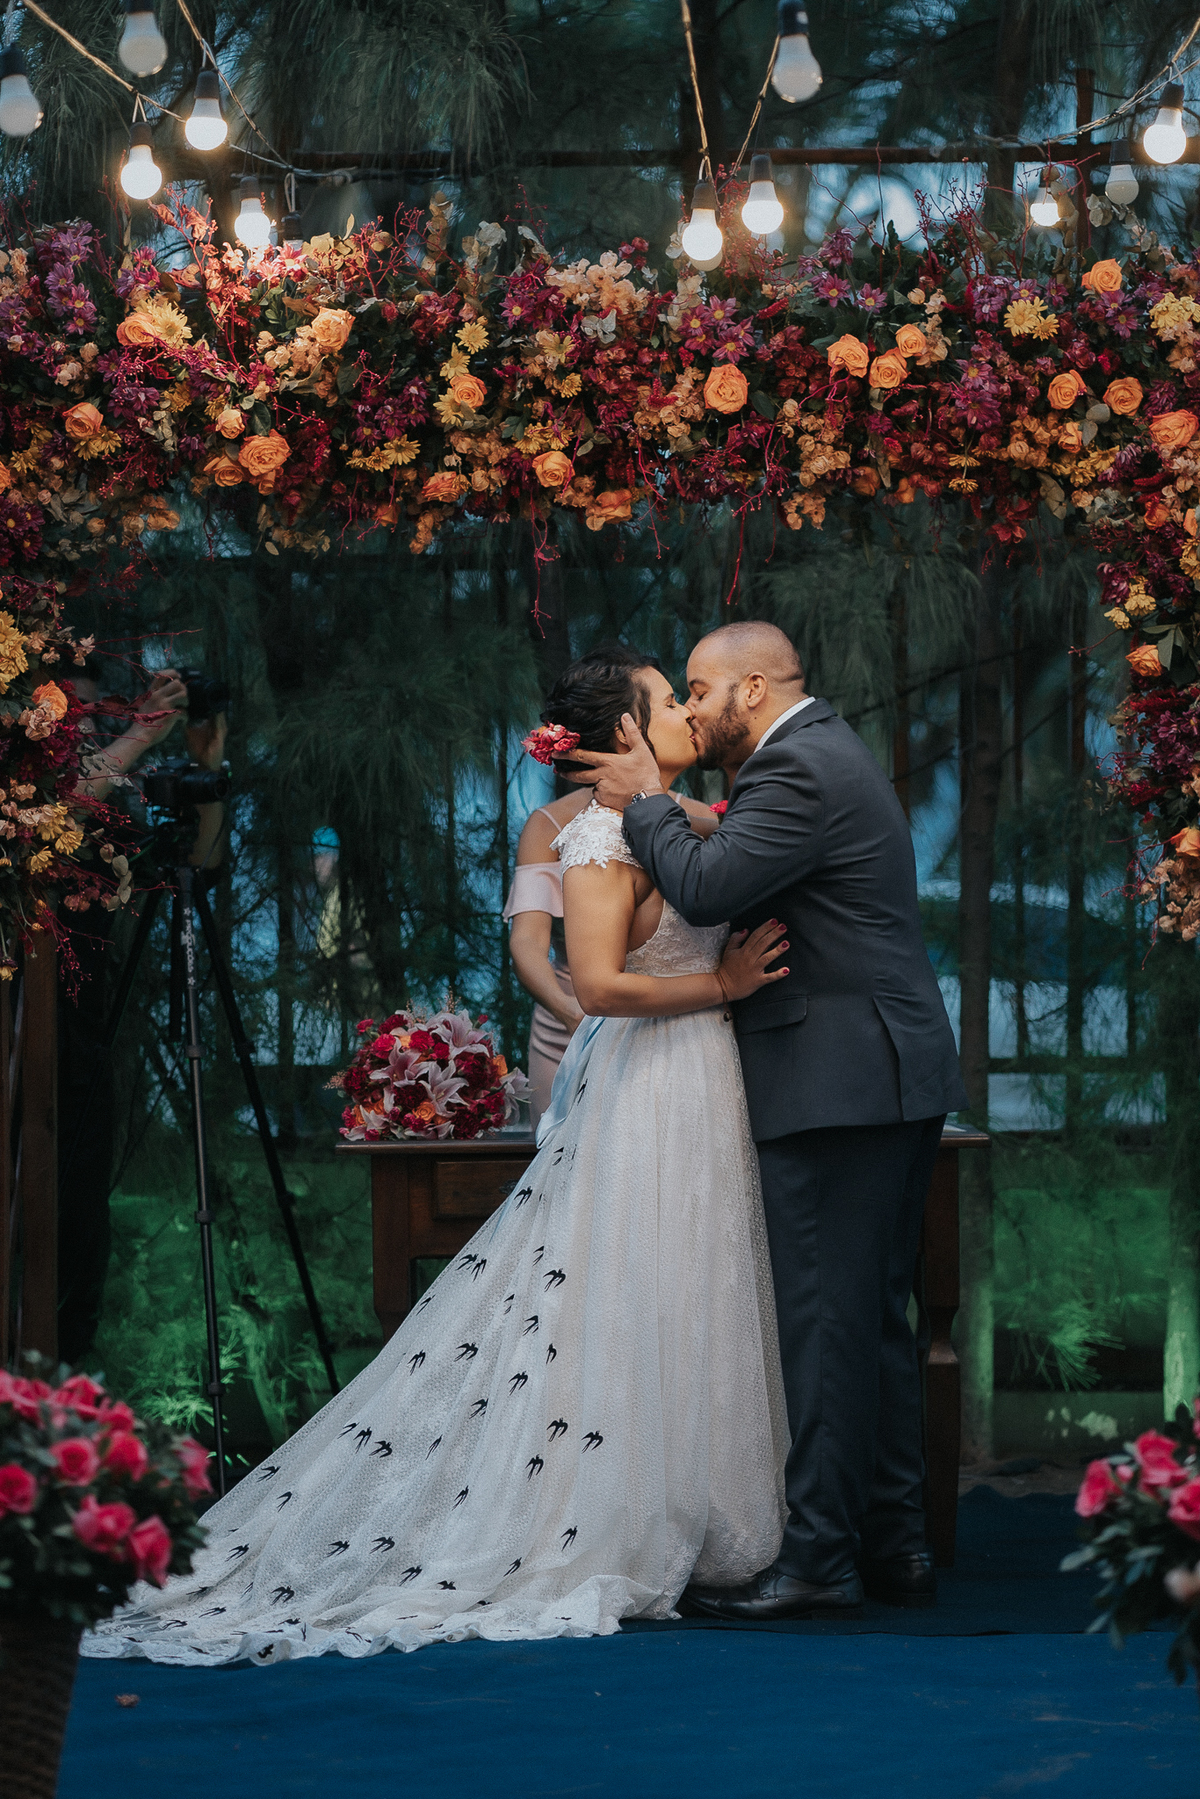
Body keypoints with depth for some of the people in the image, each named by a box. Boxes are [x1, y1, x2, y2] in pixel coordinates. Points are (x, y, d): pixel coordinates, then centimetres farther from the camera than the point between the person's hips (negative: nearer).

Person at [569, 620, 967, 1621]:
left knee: (827, 1322, -8)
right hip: (897, 1082, 11)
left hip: (838, 1084, -11)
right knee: (877, 1316, 13)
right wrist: (660, 794, 14)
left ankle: (820, 1560, -6)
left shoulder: (800, 769, -14)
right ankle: (895, 1544, 18)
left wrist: (647, 801, -5)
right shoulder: (827, 751, 20)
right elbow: (741, 872, 22)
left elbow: (705, 889, -20)